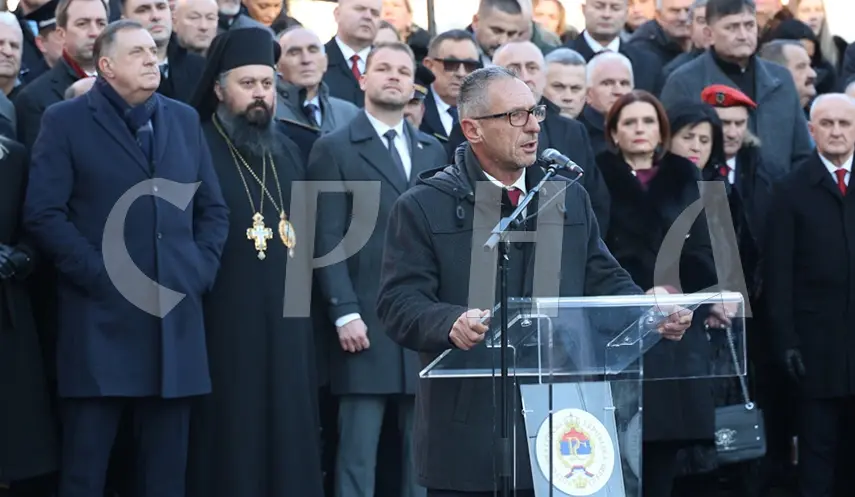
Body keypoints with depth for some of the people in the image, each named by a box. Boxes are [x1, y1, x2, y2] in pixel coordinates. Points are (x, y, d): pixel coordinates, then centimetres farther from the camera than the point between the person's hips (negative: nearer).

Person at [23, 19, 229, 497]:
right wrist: (98, 275, -12)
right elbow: (43, 214, -7)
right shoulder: (66, 121, 0)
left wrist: (201, 271, 3)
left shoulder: (185, 119, 15)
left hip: (176, 317, 4)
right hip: (101, 318, -4)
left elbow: (214, 208, 18)